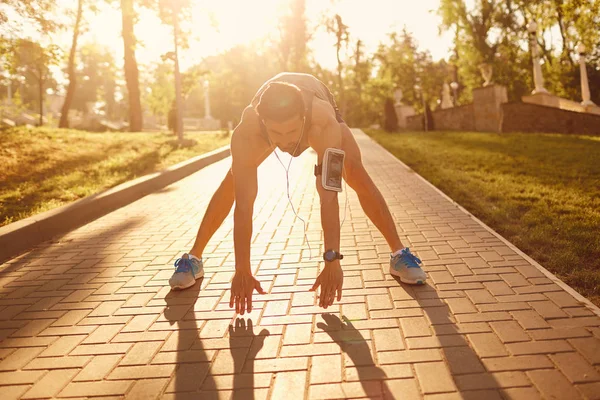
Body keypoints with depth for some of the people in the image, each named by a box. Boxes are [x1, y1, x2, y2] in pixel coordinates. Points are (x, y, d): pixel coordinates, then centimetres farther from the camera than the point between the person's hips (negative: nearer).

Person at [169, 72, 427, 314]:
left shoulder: (325, 124, -48)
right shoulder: (245, 133, -44)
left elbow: (328, 195, -48)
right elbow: (243, 205, -43)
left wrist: (333, 262, -49)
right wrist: (242, 271, -41)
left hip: (318, 108, 0)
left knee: (359, 178, -16)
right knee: (231, 186, -7)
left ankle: (399, 254, -1)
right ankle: (193, 258, 9)